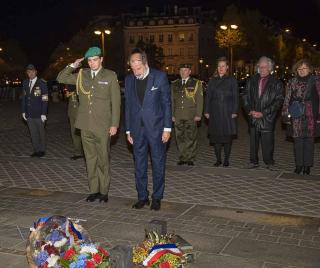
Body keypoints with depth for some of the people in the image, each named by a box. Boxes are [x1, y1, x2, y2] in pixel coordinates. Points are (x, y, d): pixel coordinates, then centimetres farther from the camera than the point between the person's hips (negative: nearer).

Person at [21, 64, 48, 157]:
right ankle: (36, 150, 18)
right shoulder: (25, 83, 9)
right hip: (29, 114, 5)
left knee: (41, 132, 7)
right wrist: (24, 111, 8)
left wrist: (43, 113, -14)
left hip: (38, 114, -4)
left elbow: (45, 100, -9)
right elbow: (23, 98, 13)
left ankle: (42, 150, 18)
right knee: (33, 133, 9)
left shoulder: (42, 83, -7)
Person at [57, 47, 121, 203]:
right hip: (85, 125, 4)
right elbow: (61, 78, 13)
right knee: (90, 159, 10)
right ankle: (94, 190, 20)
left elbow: (116, 102, -2)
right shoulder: (81, 75, 10)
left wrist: (114, 124, -7)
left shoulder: (110, 76, 0)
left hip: (103, 126, -3)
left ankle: (103, 191, 13)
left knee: (103, 159, 2)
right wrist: (73, 66, -1)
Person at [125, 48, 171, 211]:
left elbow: (167, 103, -4)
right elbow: (128, 106, 10)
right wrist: (128, 130, 8)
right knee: (139, 165, 9)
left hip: (156, 127, -3)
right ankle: (142, 196, 21)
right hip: (137, 129, 3)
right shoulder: (129, 80, 6)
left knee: (158, 164, 5)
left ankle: (157, 197, 18)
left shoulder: (159, 76, -5)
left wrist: (167, 128, -8)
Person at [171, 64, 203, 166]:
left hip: (191, 116, -3)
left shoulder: (196, 83, 4)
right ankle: (182, 158, 12)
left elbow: (200, 100, 1)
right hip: (178, 116, 3)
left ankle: (190, 158, 5)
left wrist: (198, 115, -7)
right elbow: (172, 100, 14)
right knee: (180, 137, 4)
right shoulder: (174, 84, 13)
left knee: (191, 137, -3)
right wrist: (172, 114, 7)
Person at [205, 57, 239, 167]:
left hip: (228, 113, -2)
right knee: (216, 136, 3)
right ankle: (218, 159, 13)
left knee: (228, 136, 0)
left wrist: (235, 112, -7)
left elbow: (236, 97, 0)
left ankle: (226, 159, 11)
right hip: (215, 113, 2)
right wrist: (207, 111, 3)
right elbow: (208, 96, 10)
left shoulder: (232, 80, 4)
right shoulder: (212, 81, 11)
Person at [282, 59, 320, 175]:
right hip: (295, 116, 2)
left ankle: (307, 165, 15)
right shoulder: (292, 82, 7)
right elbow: (287, 99, 9)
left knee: (309, 140, 4)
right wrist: (286, 113, 5)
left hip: (310, 116, -2)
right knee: (297, 140, 5)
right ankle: (299, 164, 16)